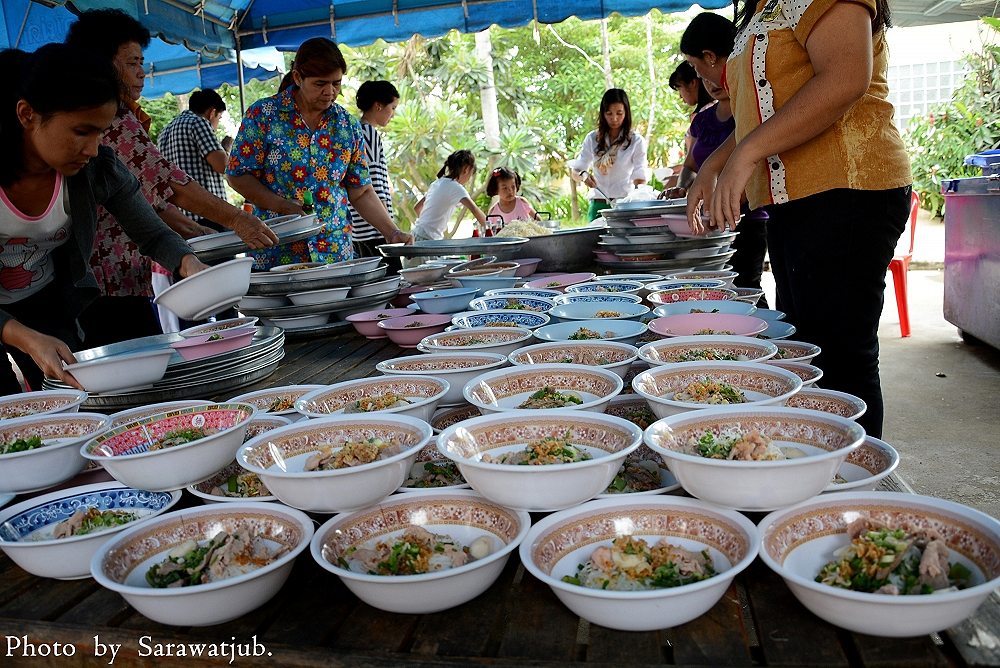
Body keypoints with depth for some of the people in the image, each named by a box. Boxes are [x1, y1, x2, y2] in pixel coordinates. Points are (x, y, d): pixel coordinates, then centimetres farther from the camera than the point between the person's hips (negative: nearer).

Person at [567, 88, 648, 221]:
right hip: (598, 205, 2)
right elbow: (575, 171, 10)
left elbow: (639, 178, -7)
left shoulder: (636, 141, -2)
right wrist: (583, 175, -13)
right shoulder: (593, 139, 7)